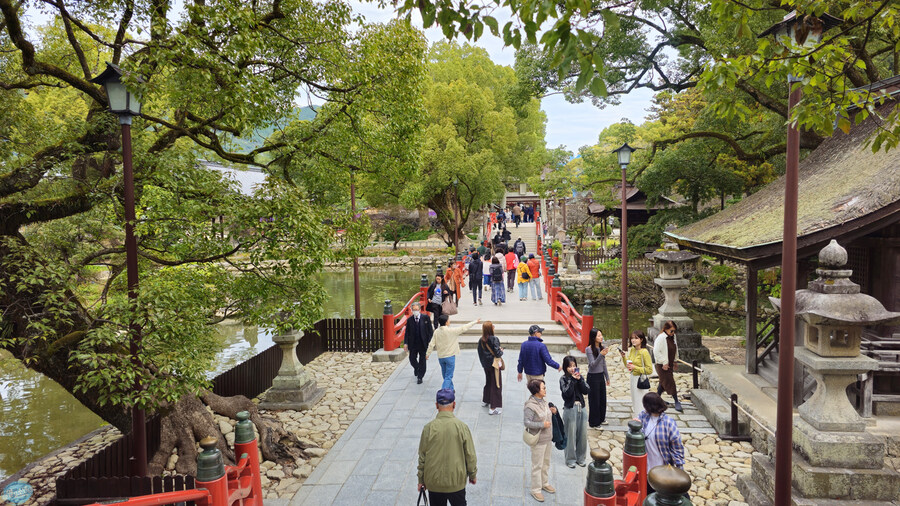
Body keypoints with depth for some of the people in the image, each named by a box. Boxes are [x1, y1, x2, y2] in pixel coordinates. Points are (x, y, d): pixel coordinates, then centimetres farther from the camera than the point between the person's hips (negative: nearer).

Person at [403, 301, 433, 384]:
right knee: (412, 359, 6)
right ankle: (416, 368, 38)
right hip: (413, 344, 2)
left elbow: (430, 331, -3)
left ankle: (420, 377, 18)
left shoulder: (426, 318, -5)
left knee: (422, 361, 5)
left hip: (423, 343, -2)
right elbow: (407, 332, 2)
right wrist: (405, 343, -7)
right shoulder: (409, 320, 0)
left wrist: (430, 342, -8)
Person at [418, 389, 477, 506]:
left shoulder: (428, 428, -13)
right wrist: (472, 475, 10)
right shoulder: (462, 427, -14)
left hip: (434, 482, 1)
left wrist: (421, 479, 8)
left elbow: (422, 456, -5)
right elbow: (470, 455, -6)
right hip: (457, 481, -1)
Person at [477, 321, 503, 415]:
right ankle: (494, 408, 0)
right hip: (494, 365, -7)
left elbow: (480, 353, 7)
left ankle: (485, 401, 39)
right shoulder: (494, 339, -20)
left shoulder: (481, 340, -1)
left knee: (488, 382, 25)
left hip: (485, 365, 7)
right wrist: (501, 351, -1)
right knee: (496, 385, 0)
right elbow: (498, 353, -22)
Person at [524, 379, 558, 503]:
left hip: (547, 438, 8)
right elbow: (527, 423, -23)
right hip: (538, 440, -8)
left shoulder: (543, 402, 2)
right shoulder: (530, 406, -23)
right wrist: (542, 425, -28)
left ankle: (545, 483, 41)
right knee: (537, 465, 4)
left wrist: (552, 411, -2)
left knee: (546, 462, 22)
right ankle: (536, 490, 17)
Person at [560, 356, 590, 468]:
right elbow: (566, 393, -19)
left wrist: (579, 379, -14)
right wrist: (572, 380, -20)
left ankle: (580, 457, 25)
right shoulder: (564, 379, -6)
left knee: (583, 434, 9)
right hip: (570, 409, -4)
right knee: (571, 435, 2)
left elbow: (587, 390, -4)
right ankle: (570, 459, 16)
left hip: (581, 408, 4)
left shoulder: (579, 377, 7)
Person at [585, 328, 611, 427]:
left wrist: (607, 377, 16)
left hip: (601, 376, 6)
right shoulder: (589, 349, -16)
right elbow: (592, 364, -21)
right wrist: (601, 355, -35)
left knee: (603, 398, 15)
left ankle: (601, 419, 33)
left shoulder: (602, 348, 3)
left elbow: (604, 364, 12)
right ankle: (594, 422, 15)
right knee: (594, 400, 3)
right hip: (593, 377, -6)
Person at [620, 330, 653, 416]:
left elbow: (649, 370, -16)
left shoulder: (644, 352, -18)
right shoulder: (631, 350, 4)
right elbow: (628, 366, 13)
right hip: (633, 378, 8)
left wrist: (635, 367, -21)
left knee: (640, 402, -1)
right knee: (635, 400, 16)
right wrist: (624, 357, -3)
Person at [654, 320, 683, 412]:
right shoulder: (660, 338, -19)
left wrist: (673, 361, 19)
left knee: (663, 382, 18)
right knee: (670, 382, -6)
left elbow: (675, 351, 21)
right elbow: (656, 352, -23)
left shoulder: (672, 338, 7)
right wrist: (664, 363, -20)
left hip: (670, 364, 8)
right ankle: (676, 402, 1)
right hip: (662, 366, -8)